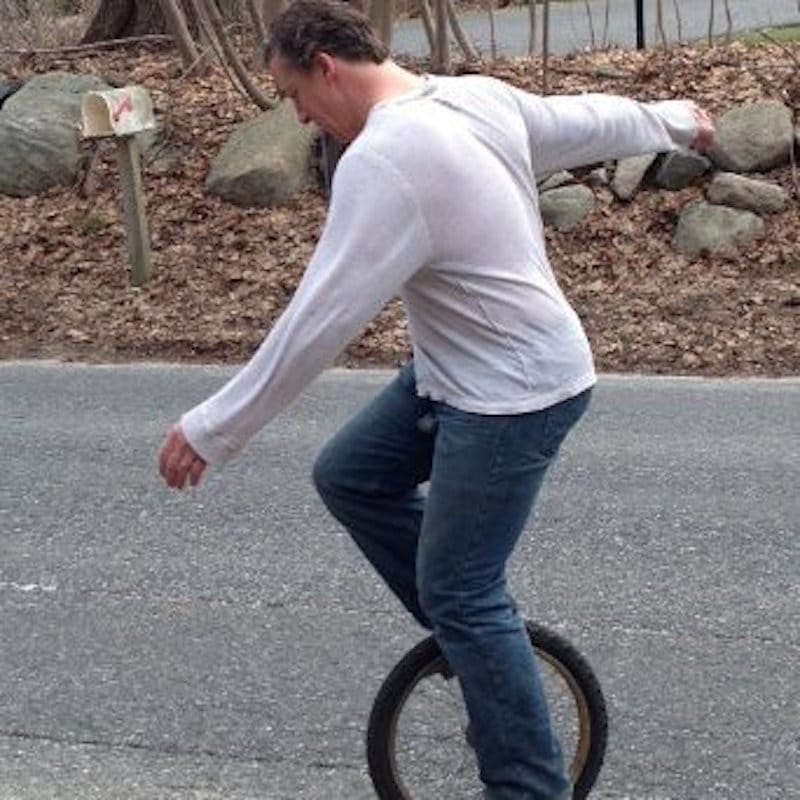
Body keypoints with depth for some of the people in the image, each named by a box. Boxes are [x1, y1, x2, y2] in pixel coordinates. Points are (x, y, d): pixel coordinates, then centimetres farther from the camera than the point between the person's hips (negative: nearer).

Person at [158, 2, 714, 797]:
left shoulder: (383, 160, -26)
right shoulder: (479, 95, 2)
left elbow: (319, 320, -26)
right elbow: (590, 119, 18)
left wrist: (212, 429, -19)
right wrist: (673, 121, 40)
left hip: (514, 395, -10)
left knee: (459, 596, -2)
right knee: (348, 476, 15)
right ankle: (471, 626, 27)